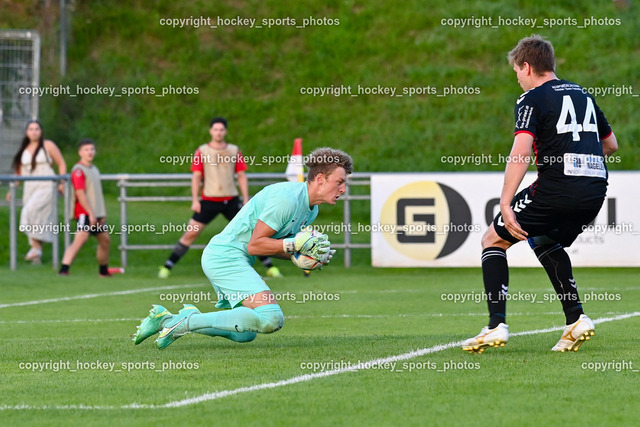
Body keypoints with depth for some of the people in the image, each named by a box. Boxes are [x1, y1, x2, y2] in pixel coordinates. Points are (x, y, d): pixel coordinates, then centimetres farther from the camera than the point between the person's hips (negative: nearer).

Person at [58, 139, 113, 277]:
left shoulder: (94, 170, 17)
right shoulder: (78, 170, -11)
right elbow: (80, 193, -19)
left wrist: (103, 214, 19)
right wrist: (91, 213, -23)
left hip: (97, 213, 9)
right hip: (84, 213, -9)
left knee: (105, 240, 17)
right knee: (81, 239, -23)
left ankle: (103, 270, 32)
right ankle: (63, 269, -30)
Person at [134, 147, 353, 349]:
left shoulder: (311, 209, 12)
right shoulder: (286, 198, -20)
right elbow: (255, 245, -19)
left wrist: (304, 254, 0)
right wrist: (295, 244, -22)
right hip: (226, 255, -11)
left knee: (245, 334, 18)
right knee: (272, 319, -25)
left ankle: (166, 319, 21)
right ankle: (190, 321, -16)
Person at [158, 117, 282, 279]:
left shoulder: (234, 151, 6)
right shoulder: (202, 152, 2)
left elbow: (241, 176, 9)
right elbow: (196, 176, 2)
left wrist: (246, 199, 2)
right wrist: (195, 200, -5)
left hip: (231, 200, 1)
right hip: (209, 201, -1)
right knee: (190, 233, -5)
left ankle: (270, 267, 7)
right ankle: (167, 267, 1)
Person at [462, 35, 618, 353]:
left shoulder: (532, 99, -2)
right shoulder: (582, 95, 20)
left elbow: (521, 151, -16)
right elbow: (611, 144, 29)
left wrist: (505, 204, -19)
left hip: (556, 190, -7)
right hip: (595, 190, 7)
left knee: (493, 239, 9)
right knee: (545, 242, 32)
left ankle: (497, 326, -4)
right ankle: (576, 319, 17)